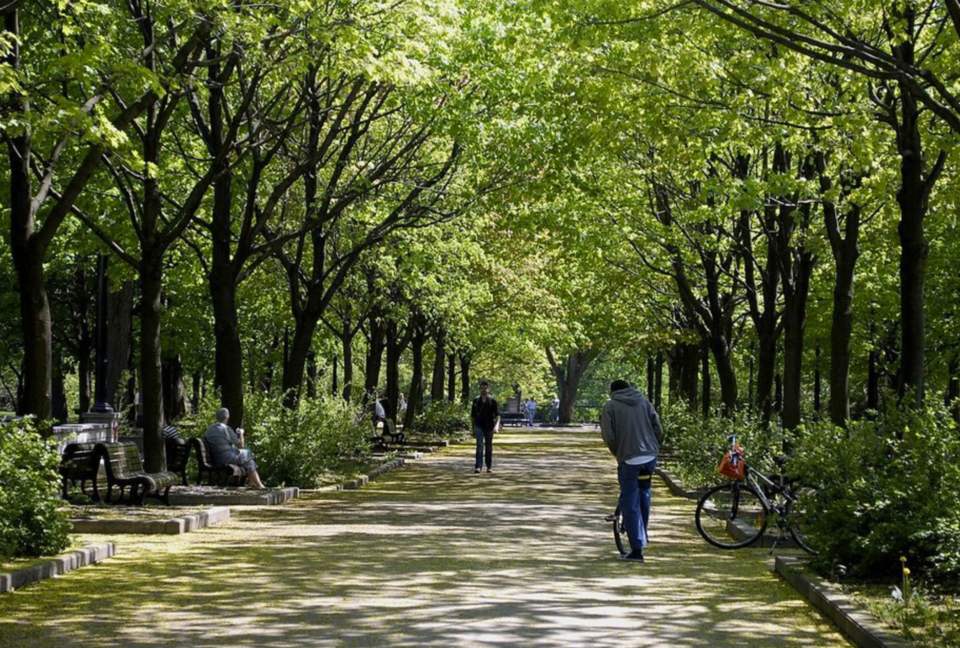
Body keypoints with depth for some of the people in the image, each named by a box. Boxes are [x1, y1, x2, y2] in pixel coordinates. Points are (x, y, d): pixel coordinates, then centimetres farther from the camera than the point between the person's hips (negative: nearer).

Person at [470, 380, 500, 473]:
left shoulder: (493, 401, -1)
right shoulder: (476, 400, 5)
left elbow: (497, 414, -8)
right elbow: (472, 416, 13)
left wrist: (497, 425, -24)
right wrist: (473, 429, 12)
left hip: (489, 427, 0)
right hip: (479, 426, 0)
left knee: (489, 447, 8)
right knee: (480, 445, -14)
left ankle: (489, 467, 20)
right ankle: (478, 466, -21)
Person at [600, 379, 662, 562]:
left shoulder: (610, 406, 2)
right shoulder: (644, 402, 12)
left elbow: (609, 437, -5)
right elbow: (658, 430, 7)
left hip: (629, 459, -4)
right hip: (650, 456, 4)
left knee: (630, 504, 1)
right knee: (643, 493, 26)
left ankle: (637, 549, -3)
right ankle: (642, 537, 33)